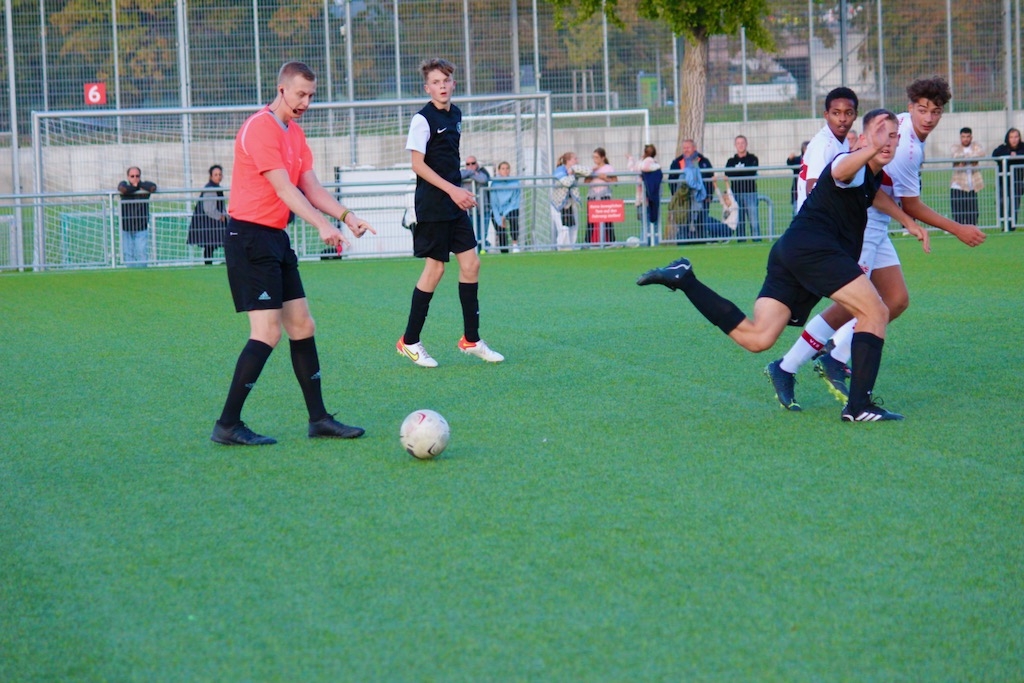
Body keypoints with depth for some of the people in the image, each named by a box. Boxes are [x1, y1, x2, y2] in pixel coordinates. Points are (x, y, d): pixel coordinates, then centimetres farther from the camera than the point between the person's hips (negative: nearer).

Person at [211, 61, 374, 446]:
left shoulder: (294, 133, 16)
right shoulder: (260, 129, -14)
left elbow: (310, 187, 11)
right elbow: (284, 189, -23)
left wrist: (346, 216, -5)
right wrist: (322, 226, -33)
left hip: (276, 239, 10)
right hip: (250, 237, -10)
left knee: (302, 326, 9)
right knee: (267, 332, -13)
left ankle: (318, 418, 15)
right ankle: (227, 426, -9)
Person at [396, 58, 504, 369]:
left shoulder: (455, 115, 12)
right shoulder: (423, 119, -11)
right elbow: (418, 164, -15)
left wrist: (461, 192, 17)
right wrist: (451, 189, -19)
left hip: (455, 204, 8)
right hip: (432, 205, -8)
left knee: (471, 263, 5)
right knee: (435, 268, -5)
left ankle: (471, 339, 13)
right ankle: (409, 341, 6)